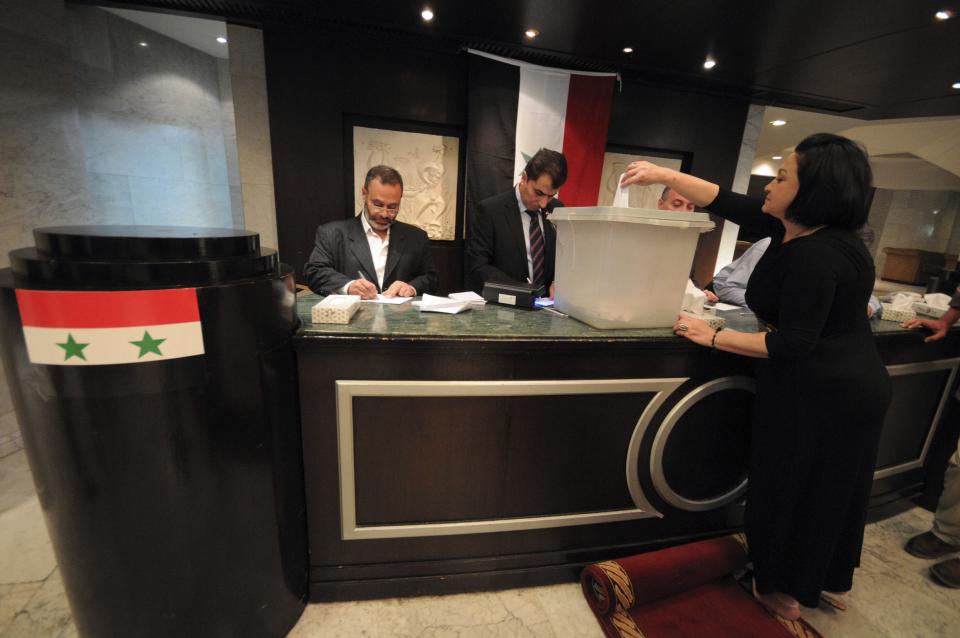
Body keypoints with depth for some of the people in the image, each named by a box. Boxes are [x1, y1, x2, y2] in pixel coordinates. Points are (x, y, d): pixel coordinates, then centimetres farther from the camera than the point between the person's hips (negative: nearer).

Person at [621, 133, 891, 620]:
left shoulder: (817, 256, -27)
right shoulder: (793, 227, 0)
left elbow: (792, 344, -26)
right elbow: (726, 203, 3)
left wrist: (713, 338, -22)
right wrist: (666, 176, -1)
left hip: (821, 394, -9)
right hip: (845, 385, 9)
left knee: (796, 488, 10)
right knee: (829, 490, 23)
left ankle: (787, 590, 33)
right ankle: (828, 579, 46)